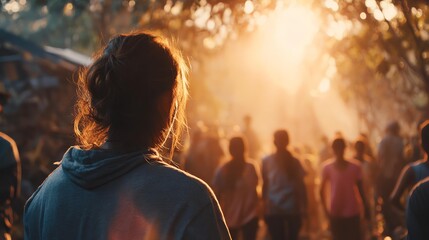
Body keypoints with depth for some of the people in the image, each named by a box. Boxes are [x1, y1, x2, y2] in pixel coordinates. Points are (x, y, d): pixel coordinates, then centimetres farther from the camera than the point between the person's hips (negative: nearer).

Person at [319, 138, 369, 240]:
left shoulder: (355, 166, -4)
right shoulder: (327, 167, -5)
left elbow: (360, 189, 4)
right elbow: (322, 190, 2)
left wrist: (366, 208, 6)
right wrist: (325, 209, -5)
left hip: (352, 212, 0)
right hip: (335, 213, 0)